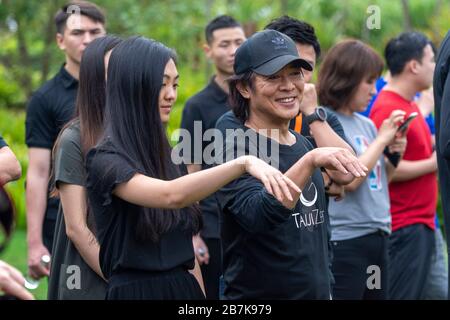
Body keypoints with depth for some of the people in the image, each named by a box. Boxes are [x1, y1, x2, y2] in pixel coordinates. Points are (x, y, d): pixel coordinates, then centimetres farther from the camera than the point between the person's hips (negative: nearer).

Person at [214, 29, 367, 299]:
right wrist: (310, 161, -38)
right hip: (257, 296, -6)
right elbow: (257, 216, -30)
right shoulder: (236, 148, -12)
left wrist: (327, 290, 17)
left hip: (316, 292, 6)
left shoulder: (304, 145, 10)